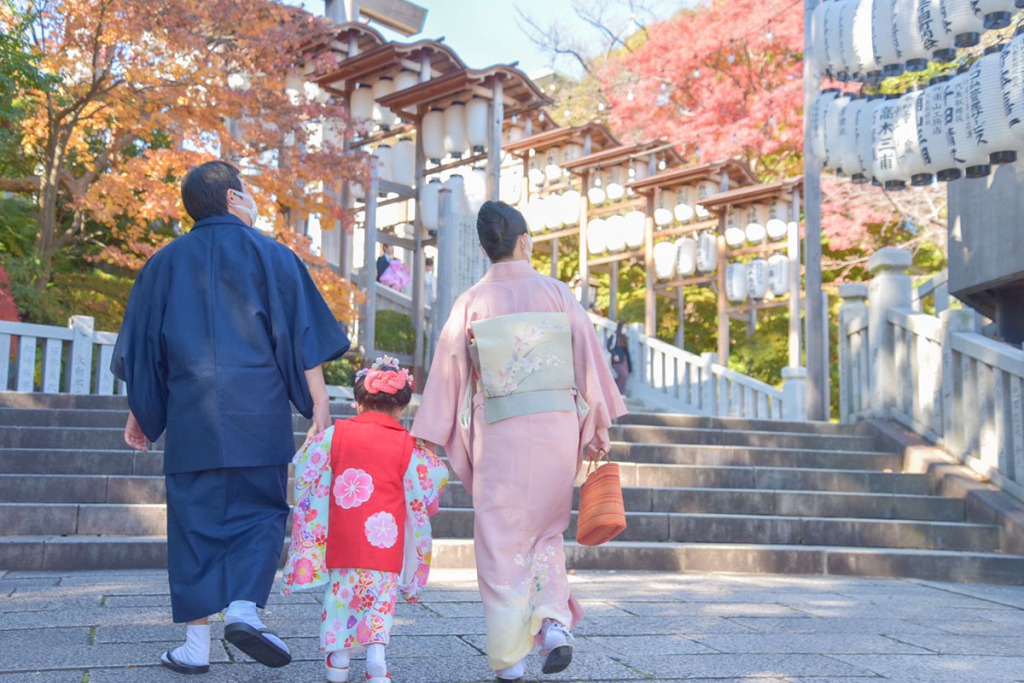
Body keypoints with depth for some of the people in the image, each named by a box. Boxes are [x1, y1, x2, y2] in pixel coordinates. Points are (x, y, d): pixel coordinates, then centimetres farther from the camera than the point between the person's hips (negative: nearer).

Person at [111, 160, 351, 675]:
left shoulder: (165, 263, 12)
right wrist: (318, 401, 0)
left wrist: (139, 412, 20)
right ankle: (244, 608, -10)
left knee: (195, 518, 6)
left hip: (191, 414, 2)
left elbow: (142, 346, 13)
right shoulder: (268, 254, 3)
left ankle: (196, 642, 6)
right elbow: (302, 334, -2)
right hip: (258, 412, -2)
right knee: (259, 511, 9)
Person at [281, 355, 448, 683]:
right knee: (381, 596, 9)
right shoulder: (407, 446, -3)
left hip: (342, 539, 1)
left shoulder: (336, 433, 0)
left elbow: (307, 468, 8)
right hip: (385, 541, -1)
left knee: (341, 591, 16)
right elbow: (423, 489, 3)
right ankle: (376, 653, -8)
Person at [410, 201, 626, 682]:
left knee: (502, 539, 6)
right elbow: (588, 358, 3)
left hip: (499, 431, -1)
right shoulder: (557, 292, 2)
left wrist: (429, 440, 6)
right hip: (557, 425, 1)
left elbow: (448, 369, 1)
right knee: (546, 529, 18)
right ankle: (554, 624, 1)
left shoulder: (471, 302, 0)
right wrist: (598, 427, 11)